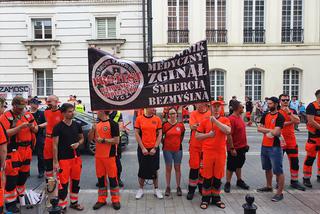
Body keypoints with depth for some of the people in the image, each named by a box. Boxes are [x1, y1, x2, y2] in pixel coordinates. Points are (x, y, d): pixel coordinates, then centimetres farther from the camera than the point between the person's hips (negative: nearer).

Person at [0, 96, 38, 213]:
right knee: (12, 177, -1)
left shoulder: (28, 115, 8)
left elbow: (36, 129, 13)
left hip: (27, 151, 6)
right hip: (13, 151, -6)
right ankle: (10, 203, 11)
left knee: (24, 175, 18)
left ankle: (21, 195, 36)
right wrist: (21, 126, -26)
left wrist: (32, 127, -9)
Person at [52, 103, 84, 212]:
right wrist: (55, 161, -11)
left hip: (76, 157, 5)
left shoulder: (77, 125, 5)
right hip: (63, 159, -5)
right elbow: (55, 145, -7)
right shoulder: (58, 127, -8)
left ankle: (74, 202, 32)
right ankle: (62, 206, 13)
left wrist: (78, 143, -6)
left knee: (76, 181, 15)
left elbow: (82, 138, 17)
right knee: (63, 183, -1)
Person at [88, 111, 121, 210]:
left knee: (112, 178, 2)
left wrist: (103, 140, -17)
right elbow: (90, 138, 12)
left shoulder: (113, 124, -9)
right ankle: (101, 199, 24)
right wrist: (93, 129, -5)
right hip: (98, 156, 6)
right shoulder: (97, 124, 12)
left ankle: (115, 200, 14)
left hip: (110, 156, -6)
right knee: (100, 178, 13)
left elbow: (116, 140, -14)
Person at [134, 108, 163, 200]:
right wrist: (142, 148, -8)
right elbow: (137, 134, -3)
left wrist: (155, 148, -8)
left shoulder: (157, 119, 0)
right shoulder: (139, 118, -3)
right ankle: (141, 189, 25)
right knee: (142, 169, 9)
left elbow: (160, 134, -1)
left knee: (154, 170, 10)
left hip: (154, 149, 1)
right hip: (142, 149, 0)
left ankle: (156, 189, 24)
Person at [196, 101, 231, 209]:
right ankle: (205, 199, 19)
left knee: (218, 177, 10)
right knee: (207, 177, 6)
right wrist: (208, 134, -10)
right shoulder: (205, 121, 4)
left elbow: (228, 131, -17)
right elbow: (197, 136, 6)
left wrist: (215, 120, -18)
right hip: (208, 152, 0)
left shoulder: (225, 120, 3)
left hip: (221, 153, 1)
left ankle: (216, 198, 26)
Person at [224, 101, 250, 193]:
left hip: (242, 147, 9)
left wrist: (245, 143, 17)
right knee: (231, 167, 4)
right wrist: (232, 148, -22)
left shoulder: (240, 117, 8)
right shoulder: (231, 119, -21)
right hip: (234, 148, -9)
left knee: (239, 165, 21)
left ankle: (239, 181, 34)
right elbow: (229, 135, -23)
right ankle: (228, 183, 17)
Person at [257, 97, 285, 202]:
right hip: (264, 146, 8)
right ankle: (269, 186, 36)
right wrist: (270, 131, -10)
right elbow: (259, 128, 3)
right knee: (267, 168, 20)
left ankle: (280, 193, 6)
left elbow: (276, 132, -21)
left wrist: (266, 130, -5)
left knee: (278, 171, -2)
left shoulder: (280, 117, -12)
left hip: (275, 147, -7)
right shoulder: (265, 115, 9)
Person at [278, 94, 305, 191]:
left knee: (294, 161, 7)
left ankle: (294, 181, 19)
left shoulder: (293, 111, 9)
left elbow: (297, 121, -9)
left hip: (291, 140, 4)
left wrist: (289, 112, -19)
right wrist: (290, 122, -15)